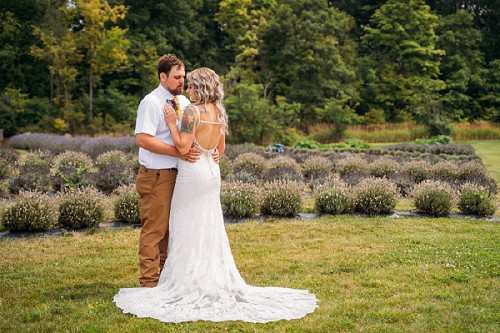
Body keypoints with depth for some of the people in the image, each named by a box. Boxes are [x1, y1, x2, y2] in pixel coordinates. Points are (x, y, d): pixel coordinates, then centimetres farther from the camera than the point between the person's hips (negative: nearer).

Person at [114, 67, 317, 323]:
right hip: (212, 171, 8)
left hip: (192, 172, -8)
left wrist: (171, 123, -10)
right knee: (210, 228, 14)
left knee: (188, 229, 2)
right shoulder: (219, 112, 9)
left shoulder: (192, 111, -15)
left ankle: (189, 281, 7)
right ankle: (217, 280, 20)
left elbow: (183, 146, -20)